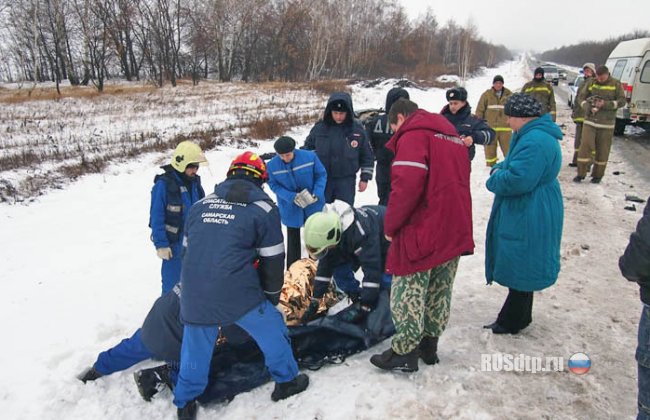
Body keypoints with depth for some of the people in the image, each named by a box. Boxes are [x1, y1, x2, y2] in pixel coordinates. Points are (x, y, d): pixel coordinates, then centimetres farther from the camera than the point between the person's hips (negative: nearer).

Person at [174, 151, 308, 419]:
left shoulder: (200, 205, 14)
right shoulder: (263, 208, 1)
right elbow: (272, 259, 3)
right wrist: (272, 296, 18)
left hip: (193, 295, 4)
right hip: (238, 295, -4)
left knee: (195, 347, 23)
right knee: (272, 330, 18)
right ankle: (285, 381, 32)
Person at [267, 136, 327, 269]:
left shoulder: (310, 156, -19)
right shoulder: (272, 165, -16)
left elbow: (321, 175, -9)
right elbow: (274, 185, -8)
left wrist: (317, 193, -23)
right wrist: (291, 197, -23)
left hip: (313, 204, 1)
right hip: (290, 208, 0)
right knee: (293, 238, 11)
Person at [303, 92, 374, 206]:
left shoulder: (357, 129, -4)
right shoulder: (320, 128, -3)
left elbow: (367, 155, 5)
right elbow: (308, 147, 12)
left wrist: (365, 178, 4)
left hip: (346, 181, -1)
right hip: (322, 179, 1)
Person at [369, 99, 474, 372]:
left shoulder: (413, 136, -10)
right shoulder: (453, 137, 19)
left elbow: (407, 185, -24)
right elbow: (457, 183, 19)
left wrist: (390, 226, -13)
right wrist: (452, 225, 18)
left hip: (422, 233, -9)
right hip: (455, 231, 9)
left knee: (408, 293, 2)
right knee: (439, 290, 17)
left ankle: (403, 352, 10)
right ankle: (429, 345, 29)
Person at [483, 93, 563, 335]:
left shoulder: (535, 141, -25)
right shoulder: (536, 134, 12)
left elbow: (517, 180, -30)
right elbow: (514, 164, 22)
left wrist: (495, 178, -11)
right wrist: (499, 169, 2)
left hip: (529, 217, -11)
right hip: (526, 215, 11)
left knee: (520, 268, 2)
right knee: (523, 268, 20)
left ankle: (511, 323, 16)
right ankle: (522, 316, 35)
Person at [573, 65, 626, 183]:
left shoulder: (616, 84, -1)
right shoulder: (591, 83, 3)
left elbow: (622, 101, -3)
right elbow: (581, 97, 4)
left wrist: (605, 104, -18)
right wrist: (589, 108, -14)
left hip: (606, 123, -1)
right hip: (590, 121, 1)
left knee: (602, 150, 4)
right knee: (585, 146, -8)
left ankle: (598, 175, 16)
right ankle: (581, 173, 0)